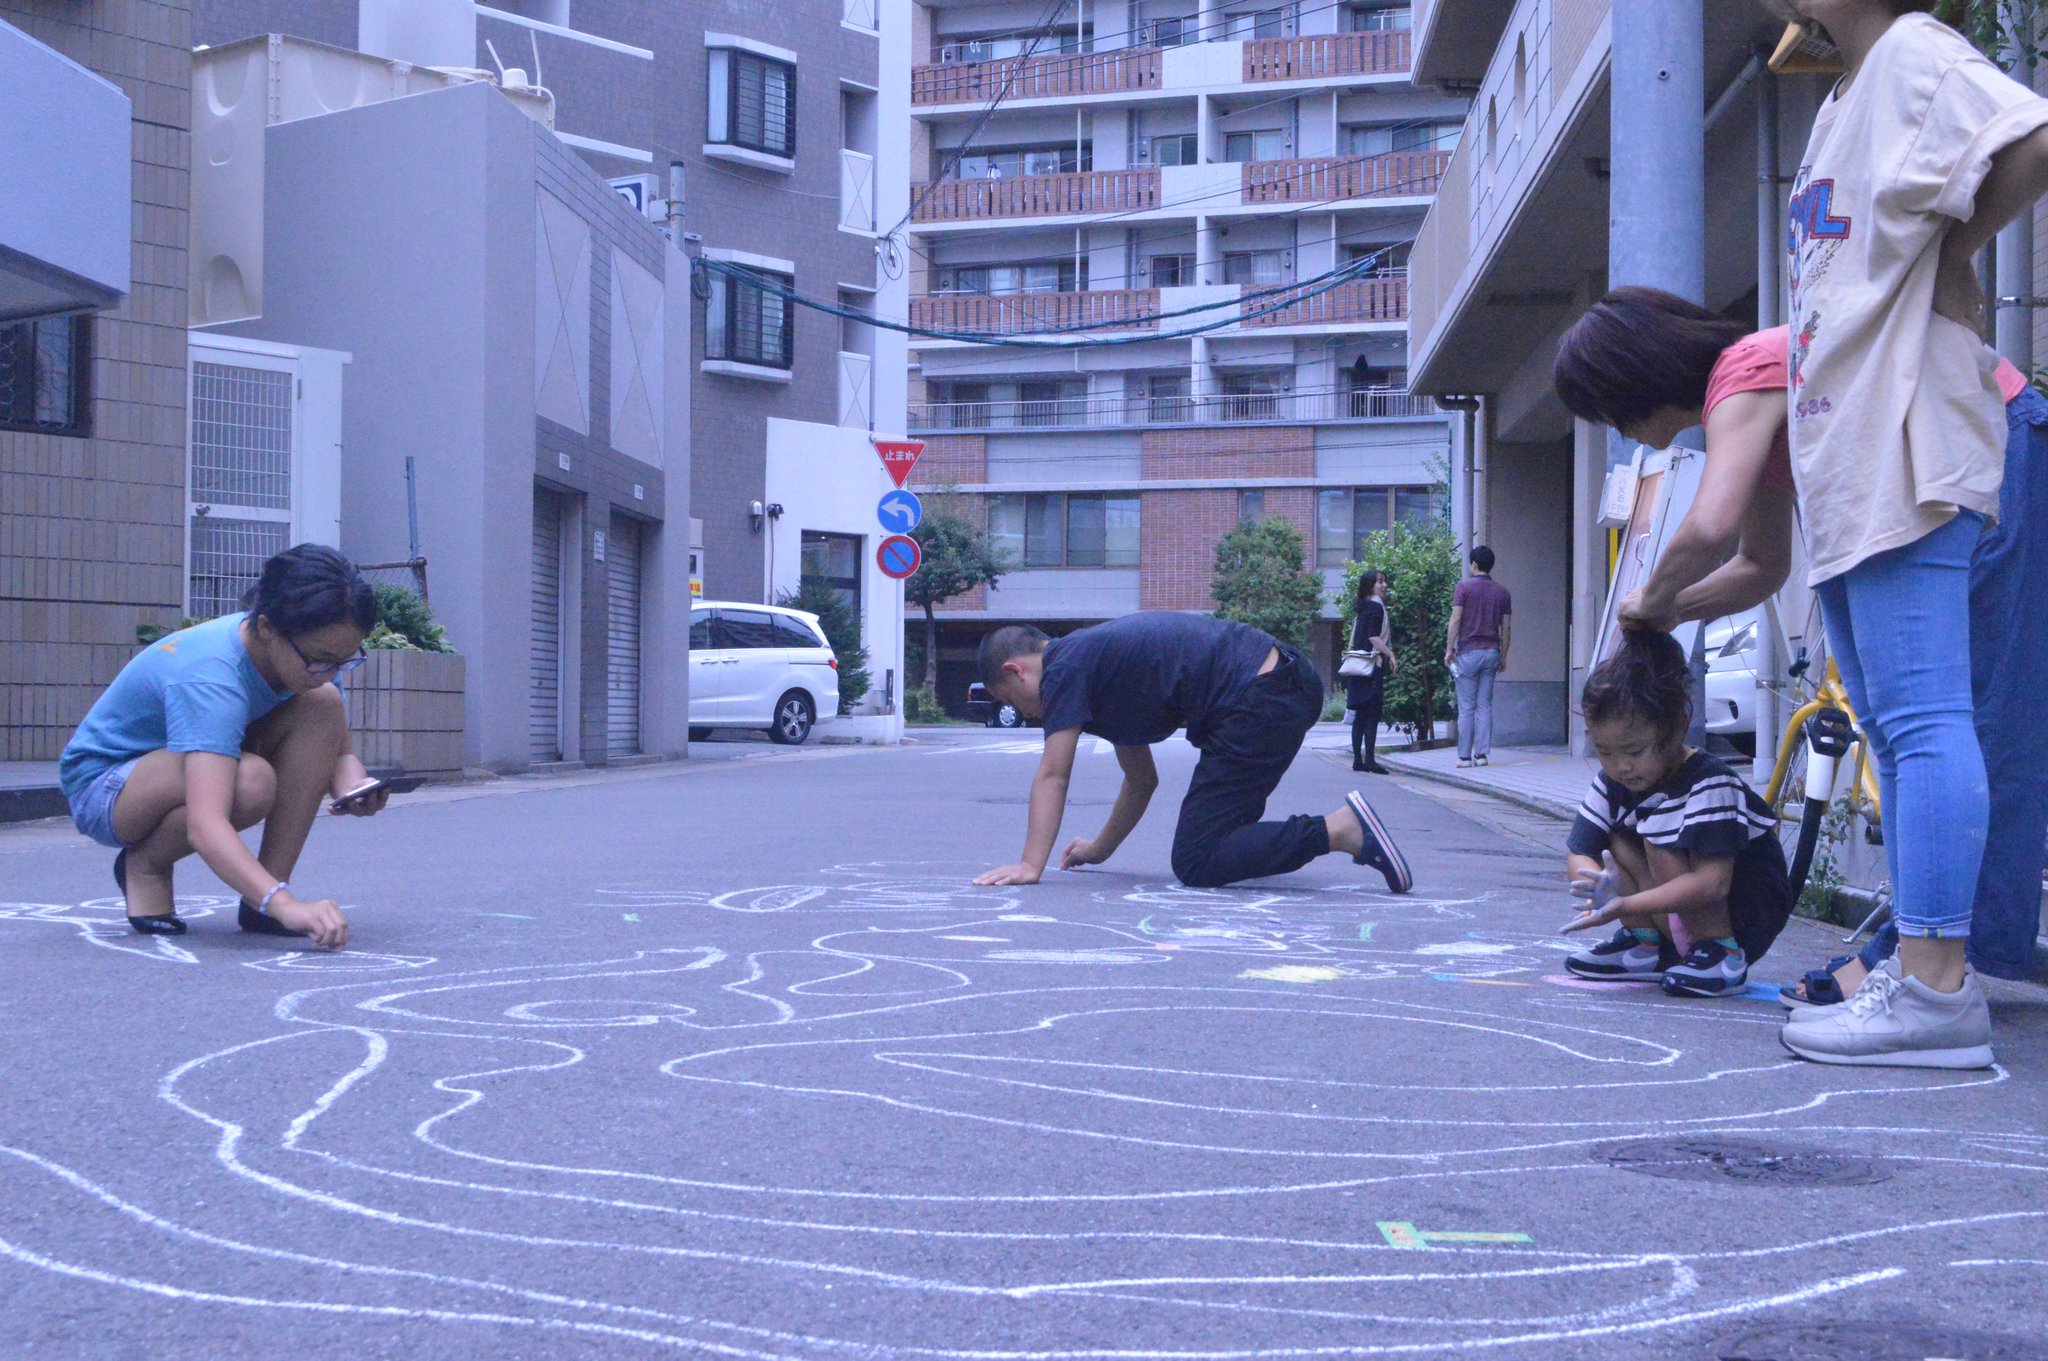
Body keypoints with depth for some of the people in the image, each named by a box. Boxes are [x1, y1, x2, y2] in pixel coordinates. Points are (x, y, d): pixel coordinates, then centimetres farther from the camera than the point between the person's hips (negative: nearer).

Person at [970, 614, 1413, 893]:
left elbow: (1053, 776, -8)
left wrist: (1031, 865, -9)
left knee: (1195, 863, -8)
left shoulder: (1064, 668, -1)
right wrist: (1100, 848, 36)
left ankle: (1342, 830, -15)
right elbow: (1142, 779, 33)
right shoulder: (1096, 663, 27)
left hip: (1260, 703, -10)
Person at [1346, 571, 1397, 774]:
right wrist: (1390, 654, -18)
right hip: (1372, 666, -9)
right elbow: (1373, 637, -17)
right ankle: (1369, 760, -10)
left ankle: (1358, 759, 9)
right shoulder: (1375, 606, -9)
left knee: (1360, 715, 8)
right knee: (1372, 713, -8)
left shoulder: (1362, 608, 17)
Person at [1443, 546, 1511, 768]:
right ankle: (1482, 754, 3)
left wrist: (1449, 649, -5)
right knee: (1485, 705, 6)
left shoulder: (1464, 587, -4)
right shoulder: (1502, 592, 8)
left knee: (1467, 707, -1)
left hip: (1468, 651, -4)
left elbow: (1456, 620, -10)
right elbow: (1507, 628, 8)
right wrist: (1503, 656, 15)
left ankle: (1464, 756, -1)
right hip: (1492, 651, 4)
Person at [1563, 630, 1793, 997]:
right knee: (1615, 837, -10)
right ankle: (1643, 944, 0)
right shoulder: (1611, 783, -4)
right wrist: (1601, 883, -32)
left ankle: (1722, 955, -18)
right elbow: (1578, 856, -8)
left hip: (1751, 921, -7)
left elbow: (1712, 882, -34)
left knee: (1659, 834, -26)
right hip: (1683, 925, 7)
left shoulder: (1710, 782, -24)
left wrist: (1627, 904, -42)